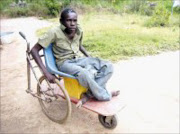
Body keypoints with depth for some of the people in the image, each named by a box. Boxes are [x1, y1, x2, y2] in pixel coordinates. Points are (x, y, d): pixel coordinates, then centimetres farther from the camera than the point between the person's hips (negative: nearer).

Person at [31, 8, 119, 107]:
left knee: (108, 66, -14)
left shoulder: (79, 31, -2)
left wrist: (91, 59, 6)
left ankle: (88, 96, -14)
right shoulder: (54, 32, -18)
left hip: (79, 59, 6)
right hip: (64, 62, -5)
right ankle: (105, 96, -10)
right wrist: (46, 73, -25)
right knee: (84, 74, -38)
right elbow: (34, 50, -18)